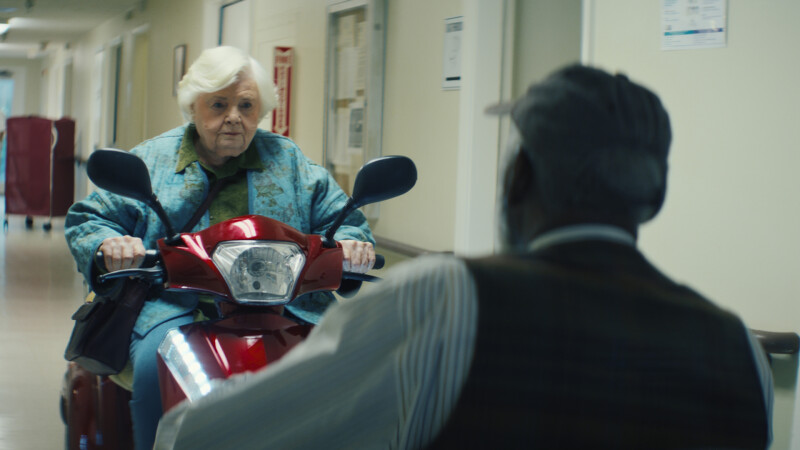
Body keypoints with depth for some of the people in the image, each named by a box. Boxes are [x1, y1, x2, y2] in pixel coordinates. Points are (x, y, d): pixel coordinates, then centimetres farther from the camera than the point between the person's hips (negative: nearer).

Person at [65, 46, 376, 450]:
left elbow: (338, 217, 20)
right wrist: (108, 244, -10)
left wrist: (349, 243, -5)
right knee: (158, 364, -35)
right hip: (176, 306, -1)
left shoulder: (288, 160, 20)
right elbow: (87, 220, 14)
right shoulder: (151, 159, 16)